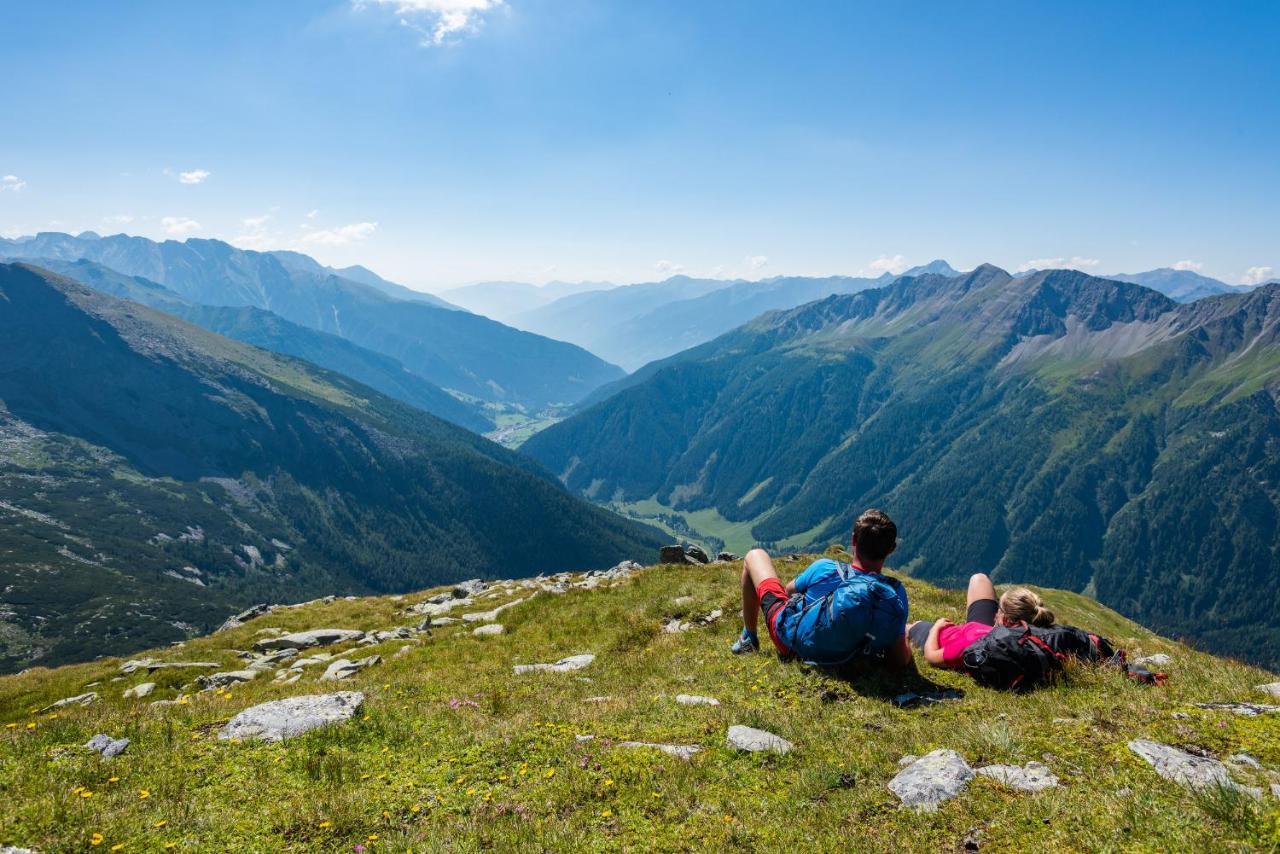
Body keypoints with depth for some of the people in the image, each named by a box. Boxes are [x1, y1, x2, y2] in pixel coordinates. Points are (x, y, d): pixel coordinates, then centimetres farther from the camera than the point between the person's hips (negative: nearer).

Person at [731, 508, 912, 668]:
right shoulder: (896, 595, -28)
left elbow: (790, 590, -8)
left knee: (755, 555, 15)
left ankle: (749, 638, 29)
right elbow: (901, 660, -19)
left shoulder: (824, 569, -32)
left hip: (788, 638, -3)